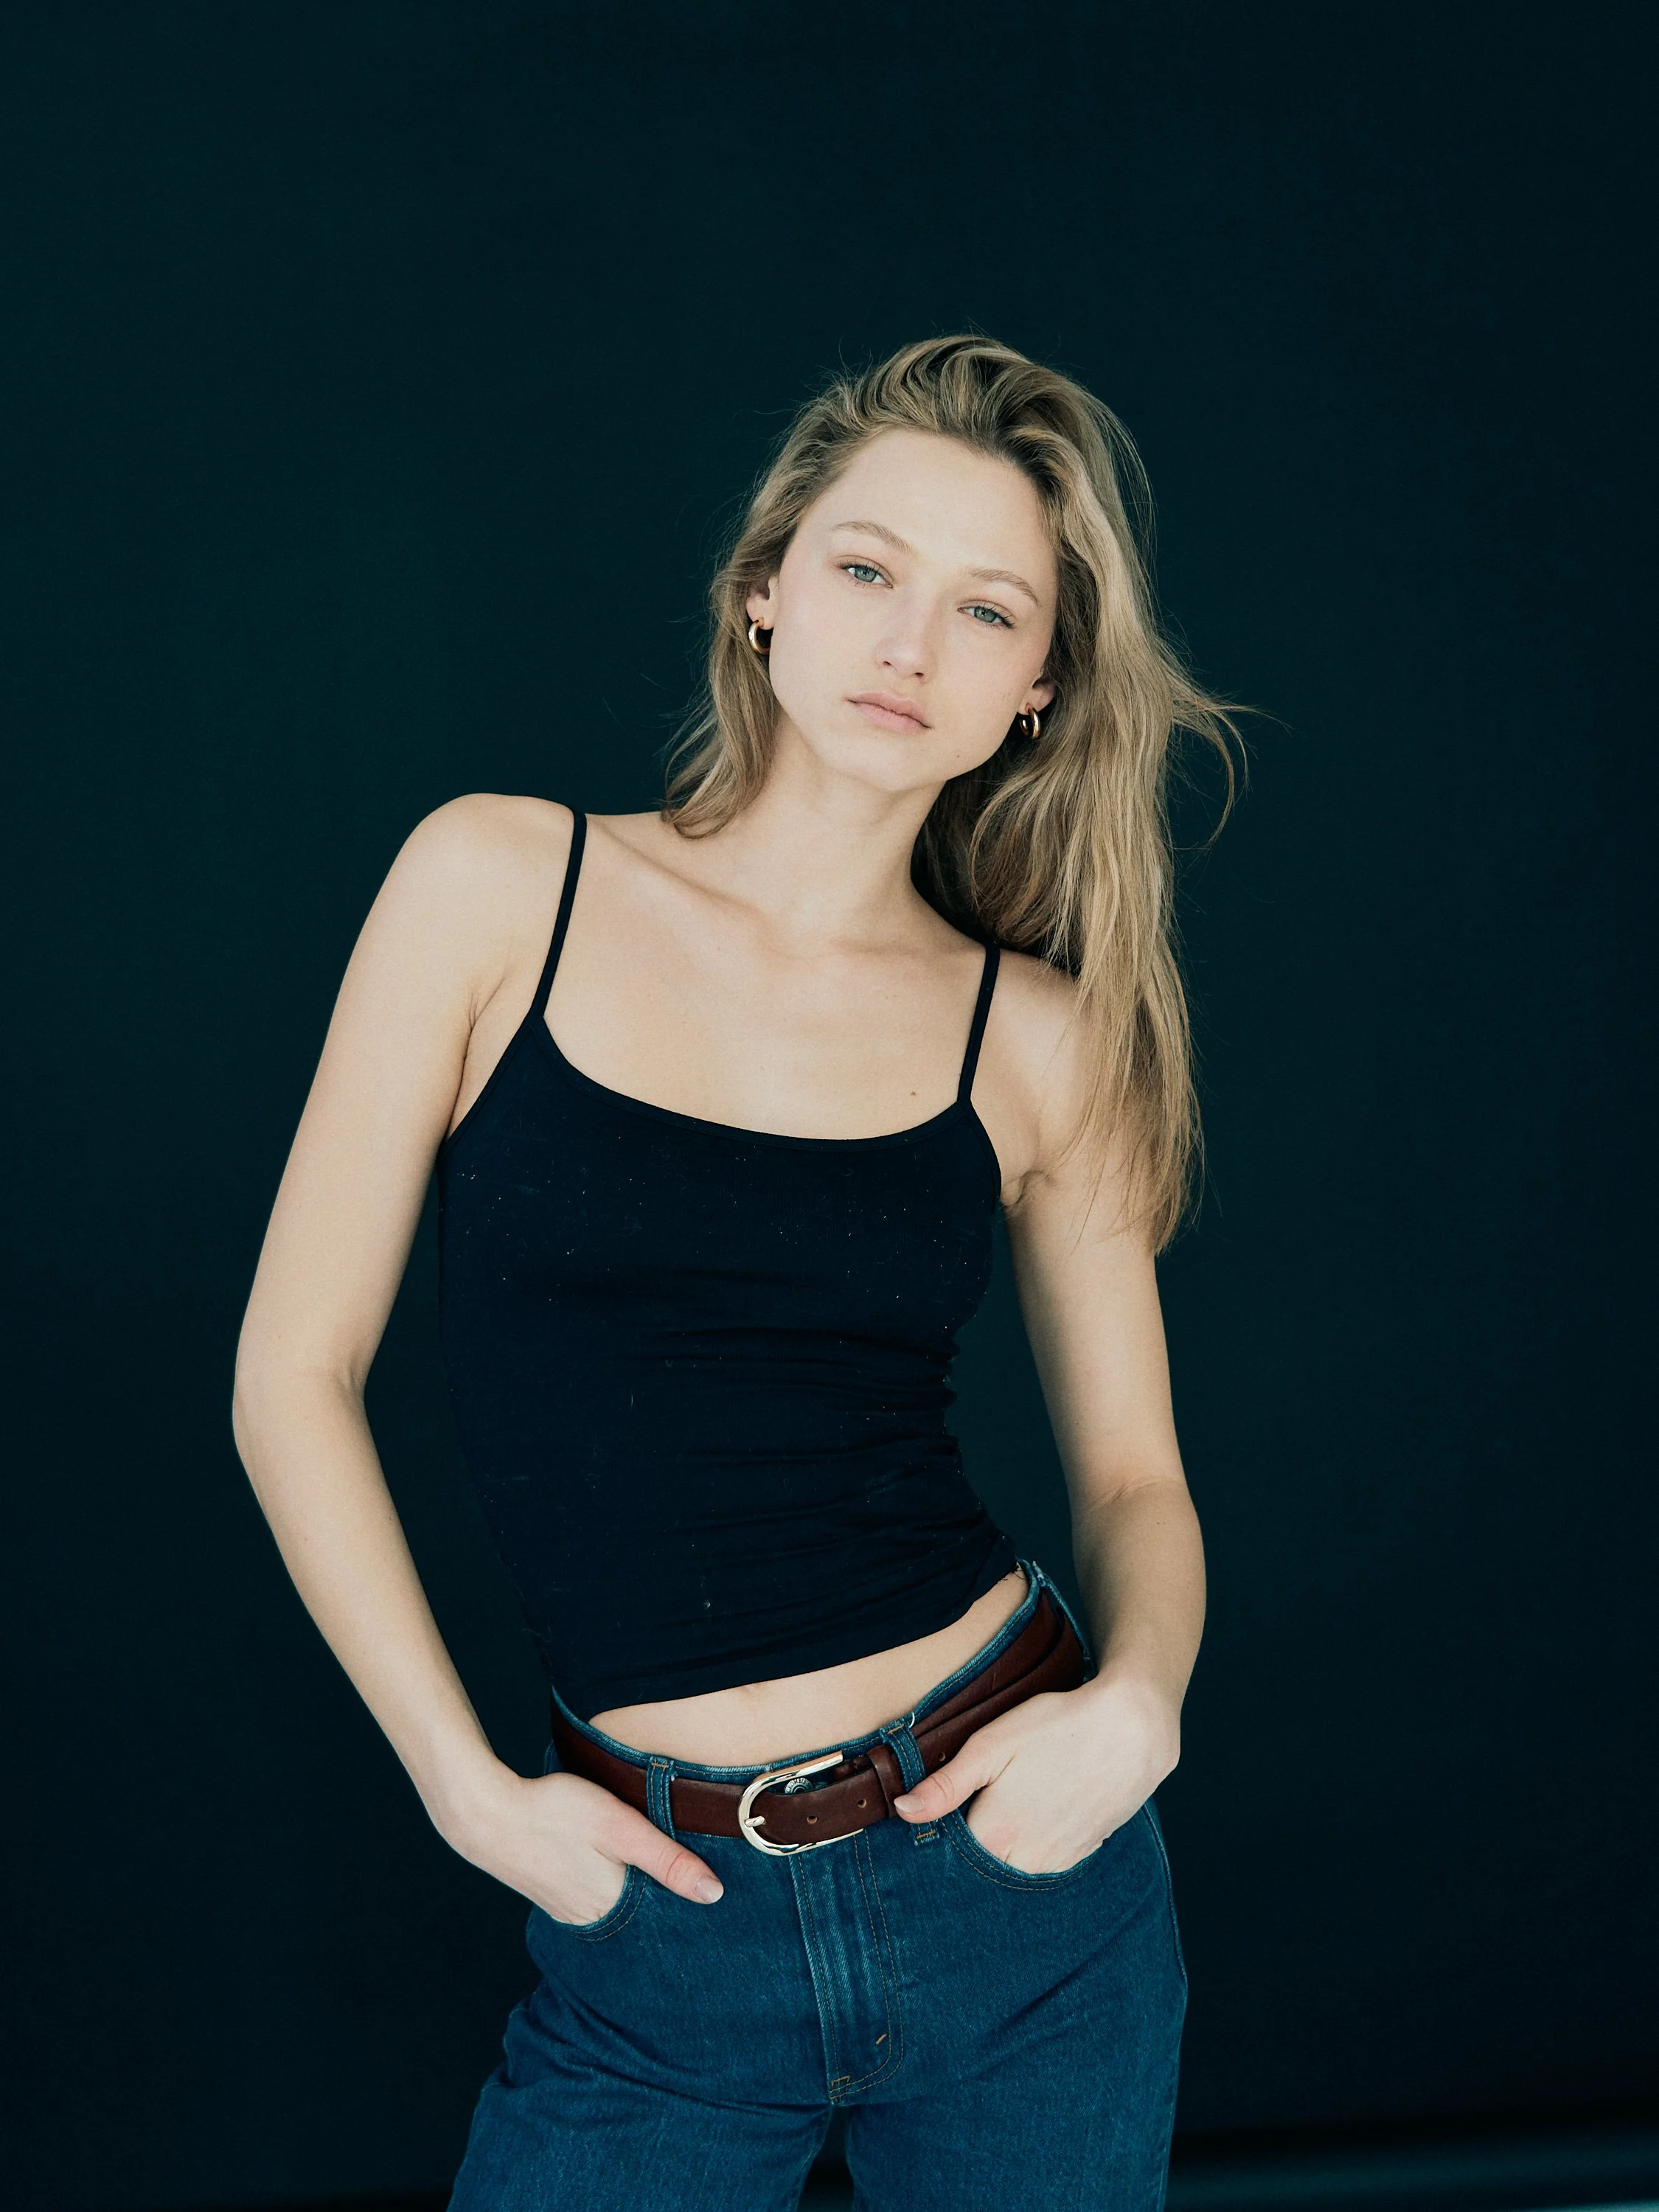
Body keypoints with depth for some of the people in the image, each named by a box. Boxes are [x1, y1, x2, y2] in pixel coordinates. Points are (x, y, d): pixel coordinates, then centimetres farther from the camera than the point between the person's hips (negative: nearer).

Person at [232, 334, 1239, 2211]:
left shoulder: (1035, 1038, 0)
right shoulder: (502, 883, -5)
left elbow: (1133, 1477, 8)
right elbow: (295, 1375, -3)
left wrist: (1134, 1703, -13)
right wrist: (467, 1786, -6)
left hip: (1013, 1868, 2)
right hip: (663, 1926, -1)